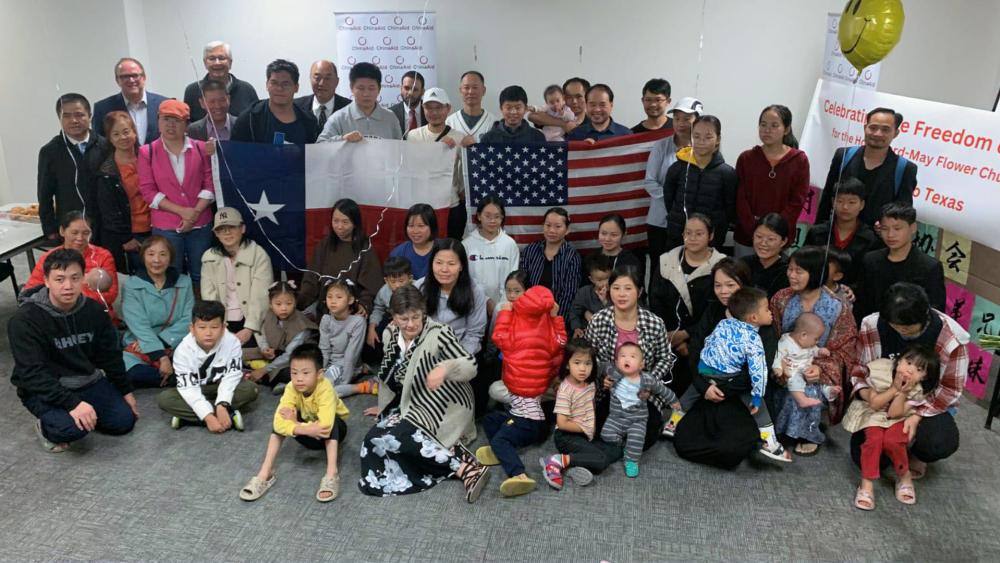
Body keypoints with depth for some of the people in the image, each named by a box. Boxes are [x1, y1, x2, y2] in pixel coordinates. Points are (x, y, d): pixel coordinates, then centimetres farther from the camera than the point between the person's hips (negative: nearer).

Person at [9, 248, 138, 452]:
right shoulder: (25, 319, -20)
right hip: (44, 390, -5)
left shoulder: (93, 310, -3)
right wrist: (72, 403, -35)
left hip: (88, 381, 5)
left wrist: (126, 391, 13)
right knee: (72, 428, -31)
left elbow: (110, 355, 9)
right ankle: (46, 426, 4)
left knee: (124, 421, -9)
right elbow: (32, 374, -26)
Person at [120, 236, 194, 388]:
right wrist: (161, 356, -23)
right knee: (135, 374, -34)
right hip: (140, 350, -1)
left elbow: (189, 320, -1)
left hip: (176, 346, 1)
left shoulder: (184, 282, 9)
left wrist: (161, 340, -16)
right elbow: (139, 325, -11)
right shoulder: (132, 285, 0)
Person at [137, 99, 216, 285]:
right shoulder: (147, 152, 1)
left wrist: (196, 212, -13)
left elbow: (210, 184, 1)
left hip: (200, 225, 1)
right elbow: (147, 191, -4)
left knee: (201, 276, 8)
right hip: (165, 227, -1)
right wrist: (181, 211, -13)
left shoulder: (201, 148, 5)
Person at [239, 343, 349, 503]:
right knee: (281, 421, -23)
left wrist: (295, 423, -37)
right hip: (308, 436, 3)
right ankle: (265, 473, -25)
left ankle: (332, 474, -41)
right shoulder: (291, 389, -26)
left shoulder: (325, 389, -36)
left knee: (329, 424, -35)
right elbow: (279, 423, -37)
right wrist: (308, 430, -48)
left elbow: (325, 425, -48)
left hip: (332, 433, -3)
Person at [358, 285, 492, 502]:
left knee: (394, 436, -29)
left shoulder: (438, 333, -18)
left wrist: (446, 367, -38)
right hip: (410, 403, 8)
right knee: (376, 438, -17)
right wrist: (385, 406, 27)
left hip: (444, 406, -8)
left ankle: (466, 469, -31)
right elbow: (388, 373, 18)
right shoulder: (390, 334, 2)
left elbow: (471, 366, -18)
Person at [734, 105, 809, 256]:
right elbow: (741, 200, -2)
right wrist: (755, 233, -13)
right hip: (746, 238, 1)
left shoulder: (799, 160, 1)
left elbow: (797, 202, -4)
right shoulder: (746, 158, 3)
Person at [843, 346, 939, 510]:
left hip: (898, 418, 1)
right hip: (874, 414, 0)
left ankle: (904, 475, -1)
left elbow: (894, 413, -19)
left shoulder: (916, 390, -15)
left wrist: (903, 392, -28)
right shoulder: (880, 371, -21)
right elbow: (874, 404, -17)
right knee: (874, 439, -30)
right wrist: (894, 388, -26)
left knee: (892, 440, -30)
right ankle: (867, 484, -17)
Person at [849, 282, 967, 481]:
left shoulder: (950, 337, -20)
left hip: (929, 403, -1)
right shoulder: (872, 326, -17)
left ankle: (916, 454, 8)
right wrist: (864, 391, -25)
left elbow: (950, 388, -11)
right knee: (864, 456, -16)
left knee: (942, 443, -32)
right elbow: (858, 365, -3)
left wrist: (919, 415, -24)